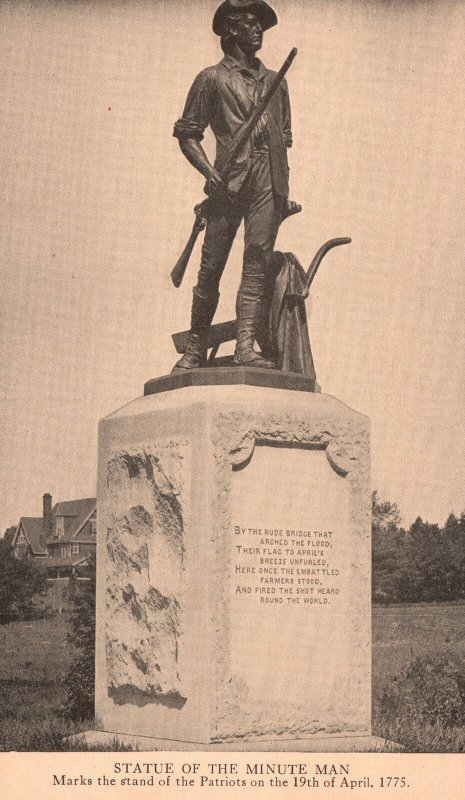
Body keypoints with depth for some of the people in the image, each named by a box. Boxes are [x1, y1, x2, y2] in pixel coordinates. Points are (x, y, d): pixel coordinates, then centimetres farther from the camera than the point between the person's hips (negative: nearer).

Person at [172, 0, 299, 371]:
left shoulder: (275, 81, 22)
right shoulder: (213, 78, 8)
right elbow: (187, 134, 4)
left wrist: (284, 189, 15)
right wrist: (210, 172, -11)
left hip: (268, 181, 3)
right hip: (230, 181, -3)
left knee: (258, 262, -8)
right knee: (211, 266, -4)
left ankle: (246, 345, -14)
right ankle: (196, 348, 5)